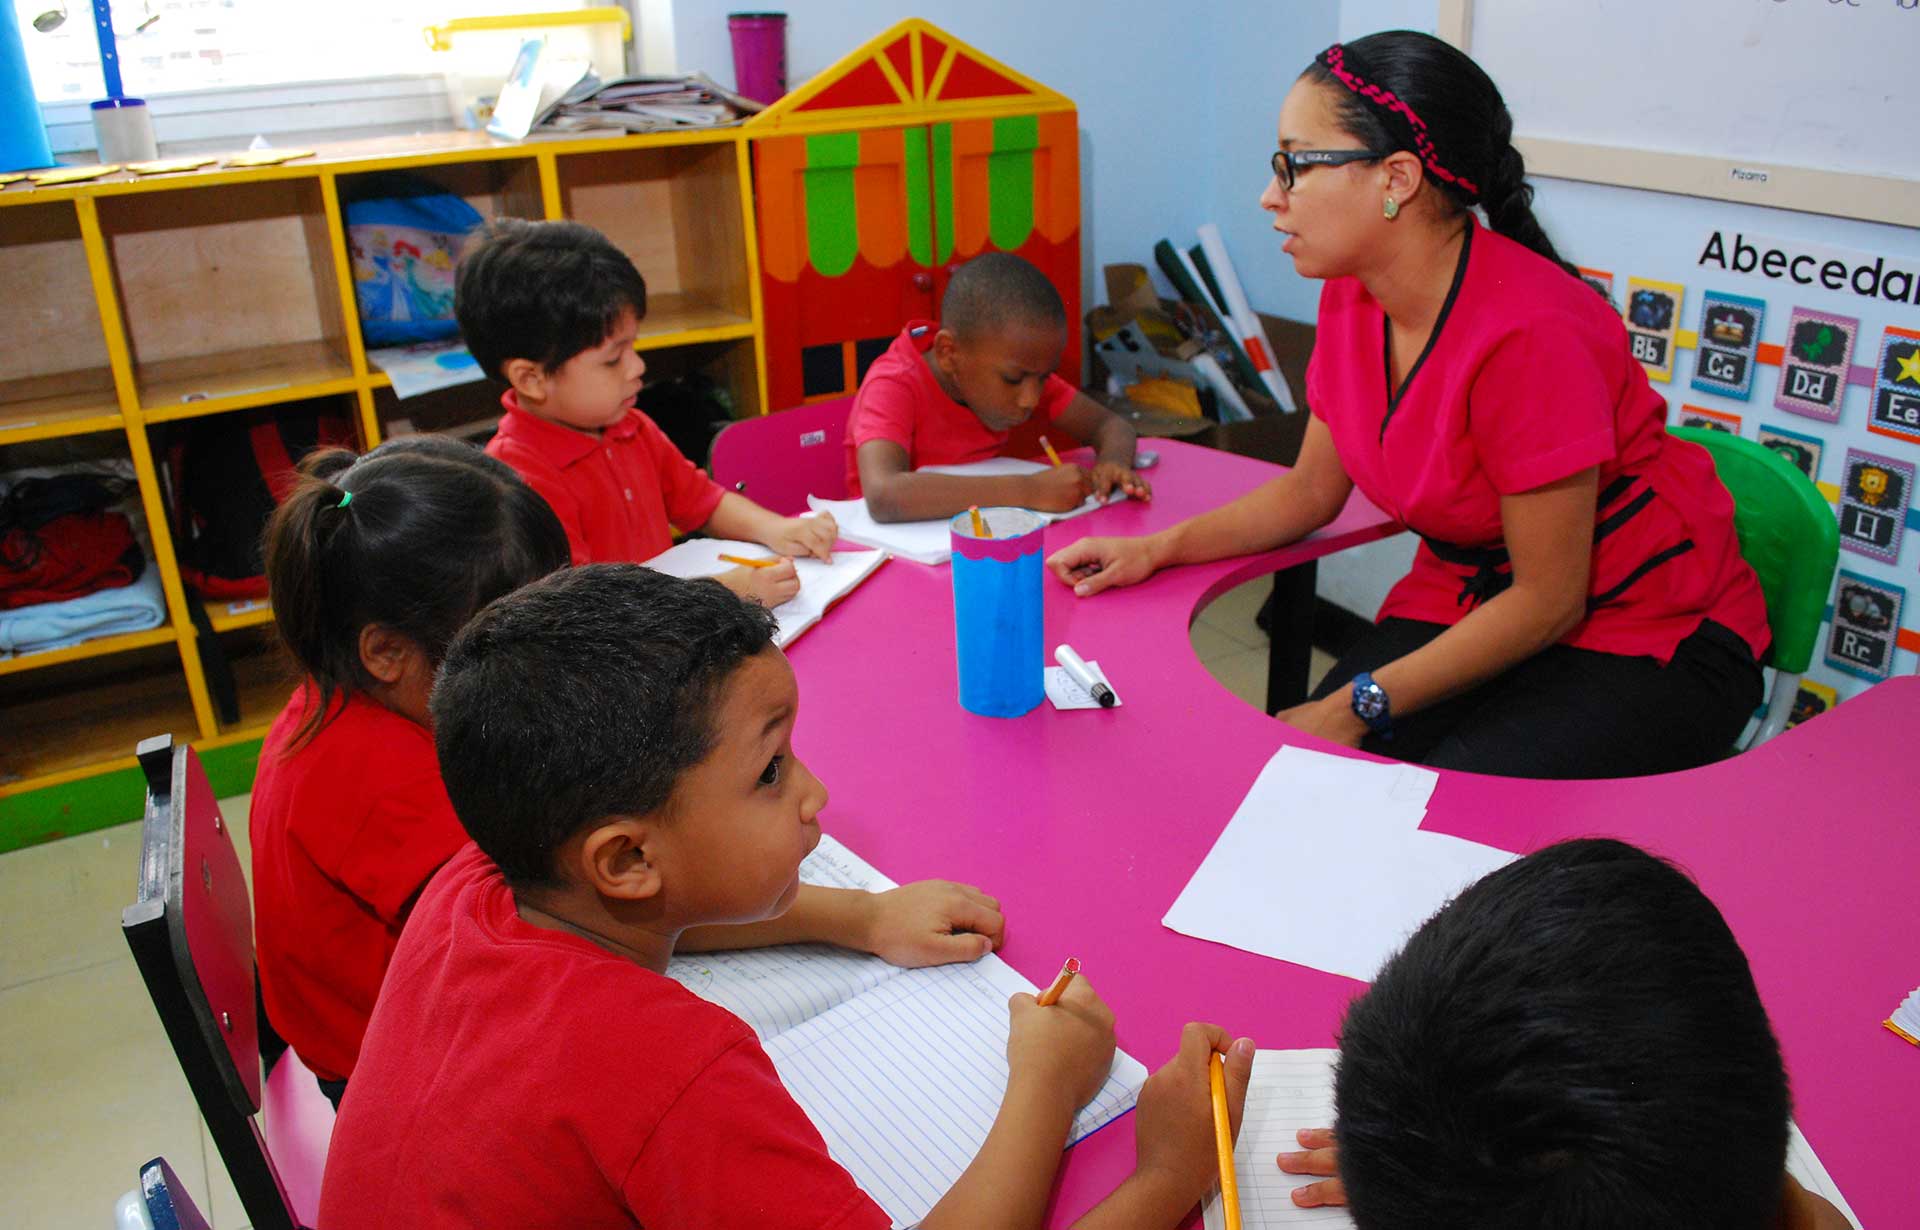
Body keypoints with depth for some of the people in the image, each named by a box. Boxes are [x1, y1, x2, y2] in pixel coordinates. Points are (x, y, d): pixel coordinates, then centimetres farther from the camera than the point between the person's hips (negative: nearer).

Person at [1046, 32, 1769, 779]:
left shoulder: (1527, 333, -26)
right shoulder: (1353, 295, -4)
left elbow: (1550, 599, -19)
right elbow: (1312, 490, 9)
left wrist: (1360, 706, -20)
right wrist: (1159, 549, -5)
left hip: (1647, 637, -5)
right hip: (1470, 604, 6)